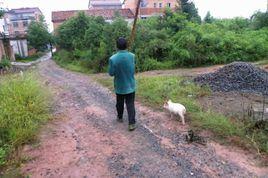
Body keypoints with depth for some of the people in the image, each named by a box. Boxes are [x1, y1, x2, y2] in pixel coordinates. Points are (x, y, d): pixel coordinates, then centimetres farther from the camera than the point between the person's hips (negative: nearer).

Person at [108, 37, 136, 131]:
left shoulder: (113, 58, -18)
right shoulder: (132, 56, -10)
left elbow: (111, 73, -9)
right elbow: (133, 70, 3)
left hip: (119, 86, 0)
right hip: (130, 85, 1)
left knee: (119, 103, 20)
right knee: (130, 104, 6)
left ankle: (120, 117, 39)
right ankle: (132, 123, 3)